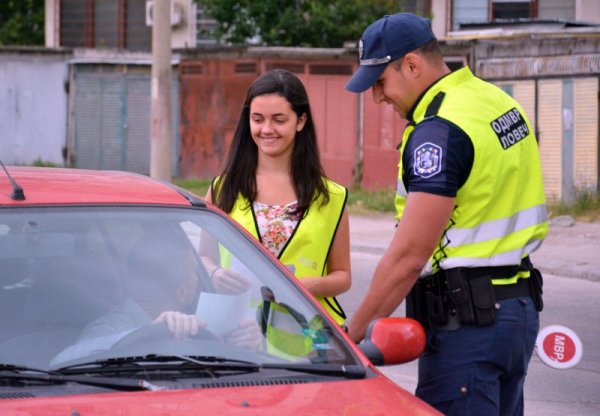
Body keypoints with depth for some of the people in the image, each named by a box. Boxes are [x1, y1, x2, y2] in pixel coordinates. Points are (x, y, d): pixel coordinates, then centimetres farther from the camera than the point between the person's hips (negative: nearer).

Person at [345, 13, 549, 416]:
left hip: (467, 320, -10)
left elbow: (408, 256, -21)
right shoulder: (500, 102, 11)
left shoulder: (439, 132, -18)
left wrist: (354, 332, -14)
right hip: (520, 303, 10)